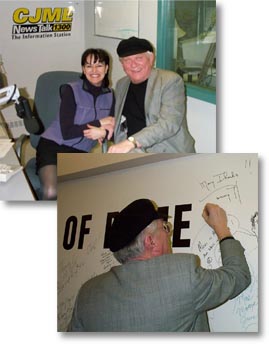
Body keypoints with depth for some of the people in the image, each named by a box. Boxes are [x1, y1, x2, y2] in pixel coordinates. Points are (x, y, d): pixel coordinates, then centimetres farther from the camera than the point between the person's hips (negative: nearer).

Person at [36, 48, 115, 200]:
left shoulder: (110, 95, 7)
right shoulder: (71, 90, -8)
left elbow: (111, 129, 4)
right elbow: (66, 132, -15)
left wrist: (103, 132, -20)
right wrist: (100, 122, -13)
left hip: (80, 153, 4)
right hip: (53, 147, -4)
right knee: (52, 193, -32)